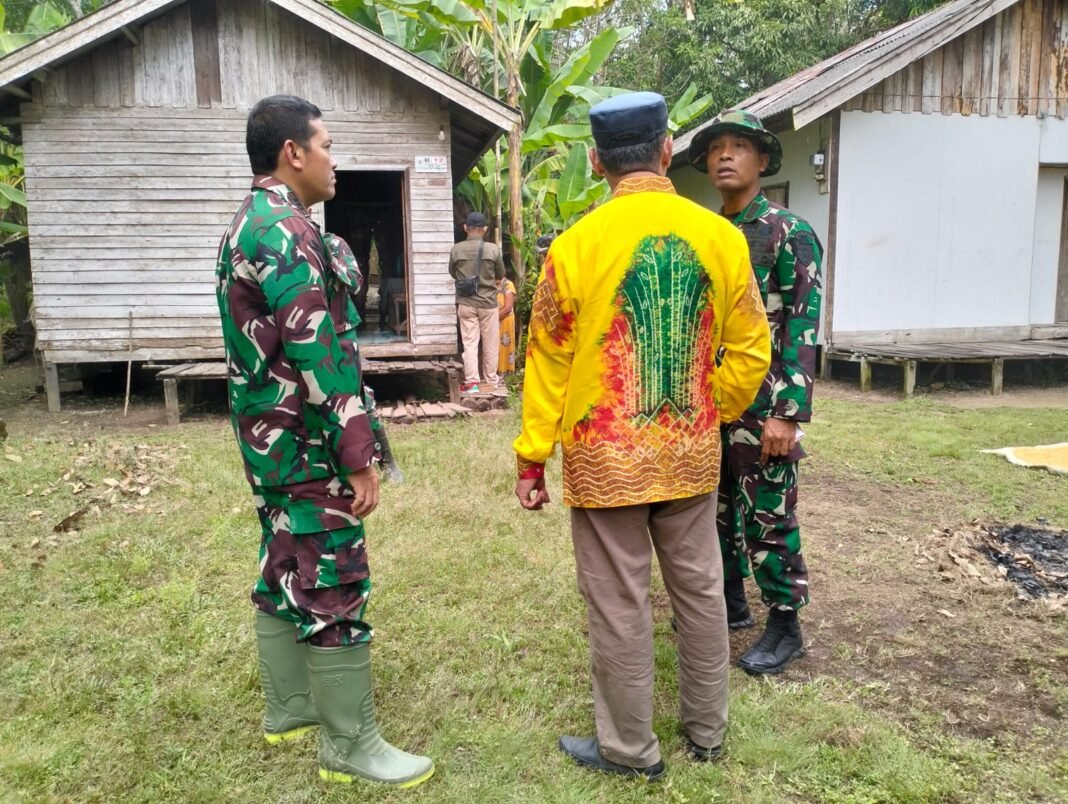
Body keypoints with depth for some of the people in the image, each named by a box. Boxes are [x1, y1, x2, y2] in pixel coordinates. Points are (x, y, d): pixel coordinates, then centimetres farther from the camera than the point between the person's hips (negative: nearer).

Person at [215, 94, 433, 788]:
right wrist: (359, 457, -21)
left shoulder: (249, 224, 14)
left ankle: (288, 707, 33)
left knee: (285, 573, 18)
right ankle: (351, 745, 11)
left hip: (270, 435, 11)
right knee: (335, 588, -1)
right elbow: (318, 354, -25)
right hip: (307, 442, -11)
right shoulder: (287, 228, -19)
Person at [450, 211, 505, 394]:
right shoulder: (493, 249, -8)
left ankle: (471, 381, 0)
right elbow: (500, 275, 4)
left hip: (465, 303, 1)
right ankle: (490, 379, 18)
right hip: (488, 302, -1)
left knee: (469, 343, 4)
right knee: (490, 343, 10)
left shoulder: (456, 249, -5)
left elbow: (453, 274, 9)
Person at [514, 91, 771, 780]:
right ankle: (708, 730, 34)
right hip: (692, 453, 4)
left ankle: (630, 749, 24)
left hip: (607, 459, -3)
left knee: (620, 605, 8)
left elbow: (549, 362, -6)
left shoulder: (577, 244, -12)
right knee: (700, 589, 17)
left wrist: (532, 459, 2)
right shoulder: (721, 237, -2)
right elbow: (751, 348, 3)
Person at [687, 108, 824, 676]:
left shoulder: (789, 234, -9)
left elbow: (802, 328, -14)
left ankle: (785, 629, 19)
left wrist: (788, 414, -21)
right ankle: (731, 604, 34)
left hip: (762, 407, -6)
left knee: (768, 520, 3)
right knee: (717, 511, 16)